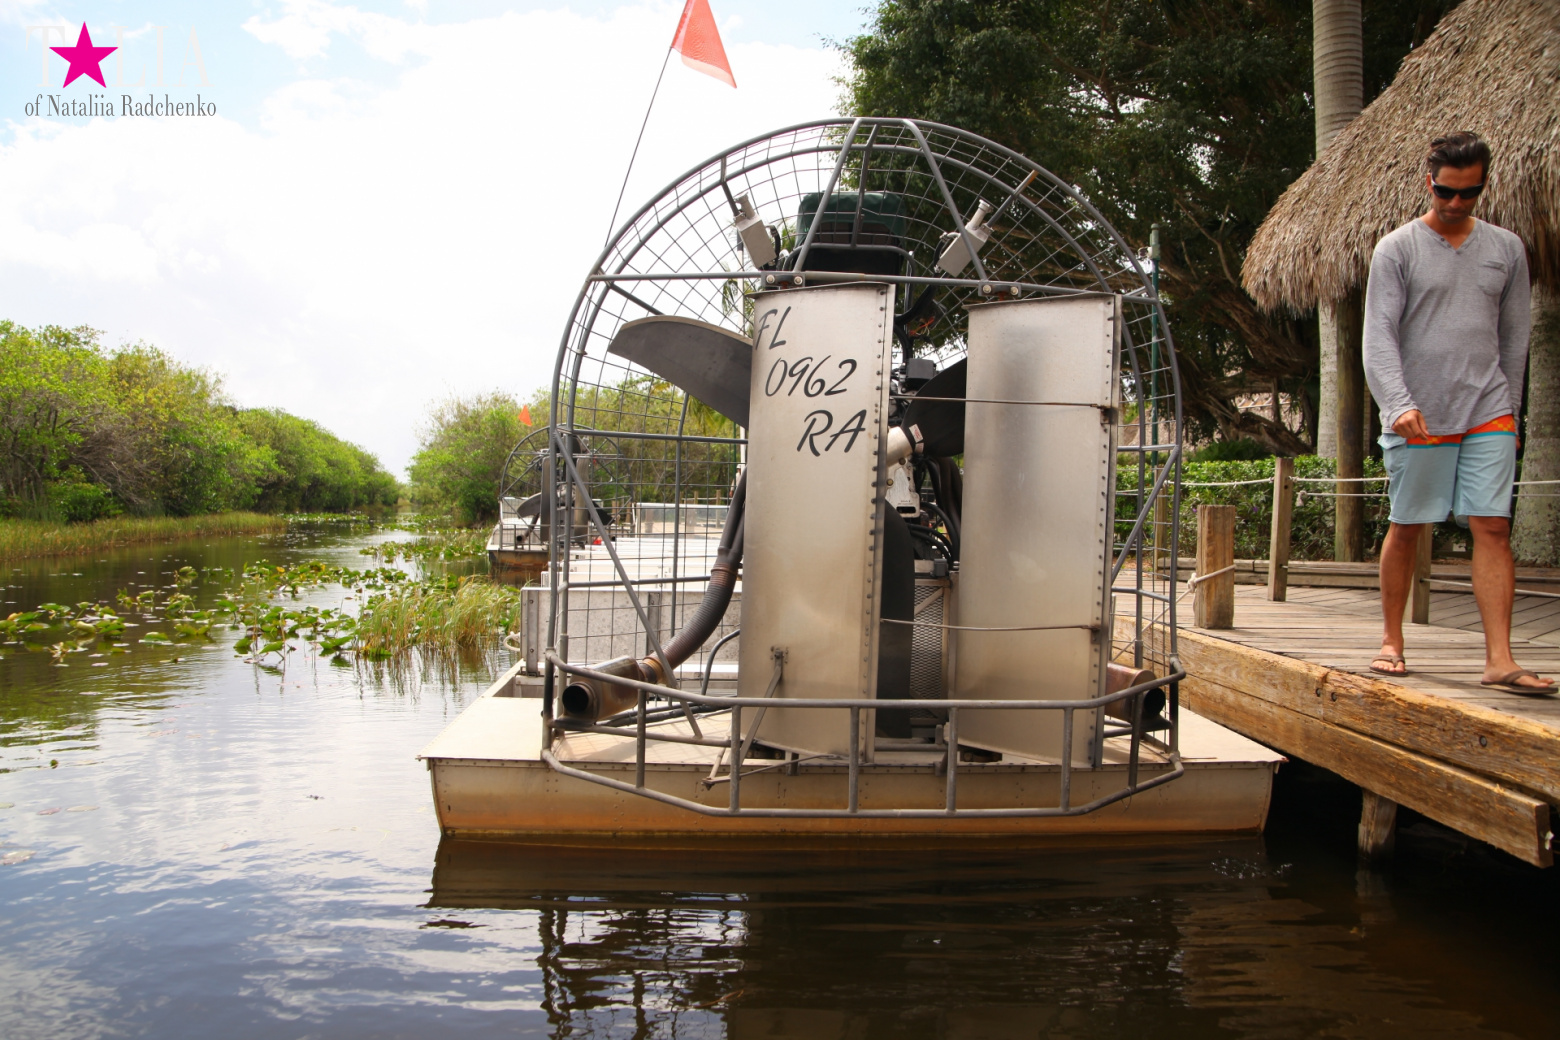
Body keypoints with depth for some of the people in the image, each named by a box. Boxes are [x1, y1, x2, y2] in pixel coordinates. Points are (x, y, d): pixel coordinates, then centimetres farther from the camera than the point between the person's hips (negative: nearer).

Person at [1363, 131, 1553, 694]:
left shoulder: (1506, 249, 13)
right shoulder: (1397, 249, 1)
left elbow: (1514, 338, 18)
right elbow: (1379, 336, -8)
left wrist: (1509, 410, 16)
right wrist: (1398, 404, -21)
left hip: (1488, 414, 3)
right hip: (1418, 417, -3)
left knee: (1493, 527, -5)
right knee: (1406, 528, 3)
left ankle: (1499, 660, -5)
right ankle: (1392, 642, 17)